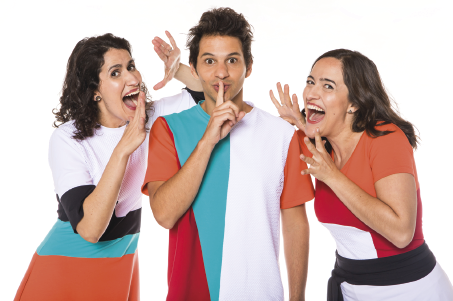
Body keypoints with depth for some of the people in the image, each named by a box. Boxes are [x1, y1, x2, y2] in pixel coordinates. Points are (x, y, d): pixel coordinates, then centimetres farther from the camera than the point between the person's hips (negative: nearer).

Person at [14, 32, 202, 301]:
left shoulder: (149, 118, -6)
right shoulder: (68, 139, -20)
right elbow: (89, 228, -29)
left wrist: (178, 69, -19)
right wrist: (123, 148, -32)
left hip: (123, 264, 5)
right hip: (68, 267, -4)